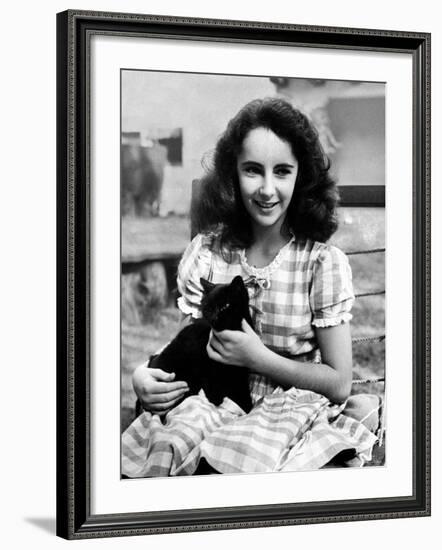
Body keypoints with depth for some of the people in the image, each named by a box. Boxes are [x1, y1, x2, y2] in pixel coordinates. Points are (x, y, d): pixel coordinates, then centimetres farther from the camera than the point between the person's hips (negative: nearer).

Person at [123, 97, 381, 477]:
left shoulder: (324, 263, -6)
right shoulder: (206, 252, 3)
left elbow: (339, 384, -3)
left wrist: (258, 358, -14)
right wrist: (144, 376, -15)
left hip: (293, 408, -3)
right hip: (215, 401, 3)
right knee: (169, 448, -32)